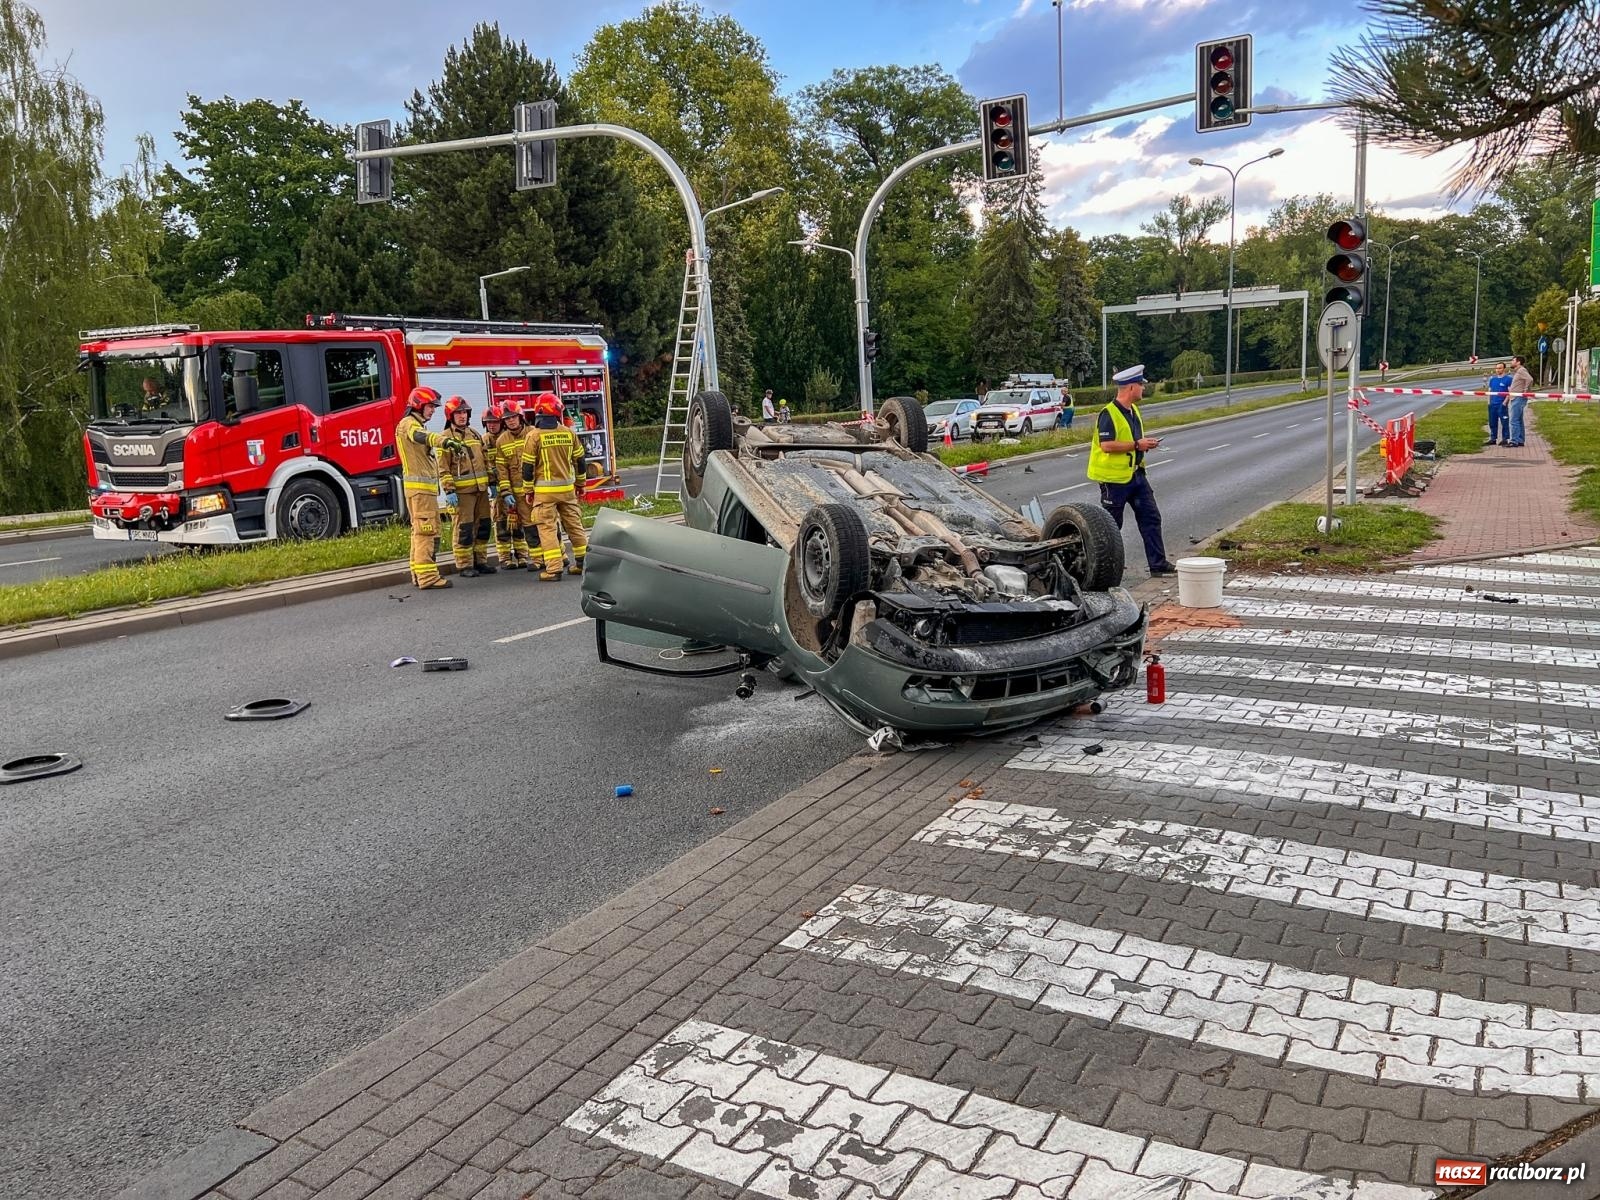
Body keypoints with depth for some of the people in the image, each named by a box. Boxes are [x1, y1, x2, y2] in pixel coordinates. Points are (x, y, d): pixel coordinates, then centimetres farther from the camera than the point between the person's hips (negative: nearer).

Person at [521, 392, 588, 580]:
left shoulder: (534, 436, -8)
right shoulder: (569, 433, 3)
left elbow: (528, 466, -6)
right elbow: (579, 461, 10)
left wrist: (528, 491, 5)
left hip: (545, 490, -4)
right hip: (567, 487, 4)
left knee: (547, 527, -1)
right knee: (574, 524, 13)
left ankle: (553, 568, -6)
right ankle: (583, 562, 19)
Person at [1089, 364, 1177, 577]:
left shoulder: (1134, 410, 11)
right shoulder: (1109, 414, -18)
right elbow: (1107, 446, -26)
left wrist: (1146, 443, 4)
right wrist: (1137, 444, -22)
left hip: (1135, 474, 9)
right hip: (1114, 477, -9)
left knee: (1151, 517, 6)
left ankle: (1158, 564, 11)